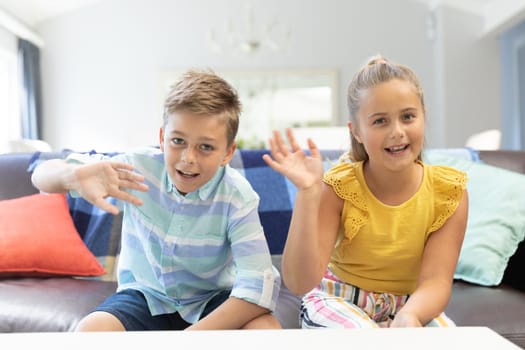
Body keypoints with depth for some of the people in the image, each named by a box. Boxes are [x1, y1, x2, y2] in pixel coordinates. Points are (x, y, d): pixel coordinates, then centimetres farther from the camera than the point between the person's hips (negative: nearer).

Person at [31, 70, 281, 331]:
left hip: (211, 302, 0)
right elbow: (42, 176, -12)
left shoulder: (237, 197, -22)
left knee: (268, 328, -27)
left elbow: (260, 285, -29)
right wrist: (74, 175, -37)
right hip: (145, 295, 1)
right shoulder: (137, 168, -16)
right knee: (90, 328, -28)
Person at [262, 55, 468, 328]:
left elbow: (435, 280, -18)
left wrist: (409, 316, -42)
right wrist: (307, 192, -35)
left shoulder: (449, 191, -13)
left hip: (411, 306, 3)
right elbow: (300, 283, -25)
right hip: (338, 301, -2)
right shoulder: (337, 187, -19)